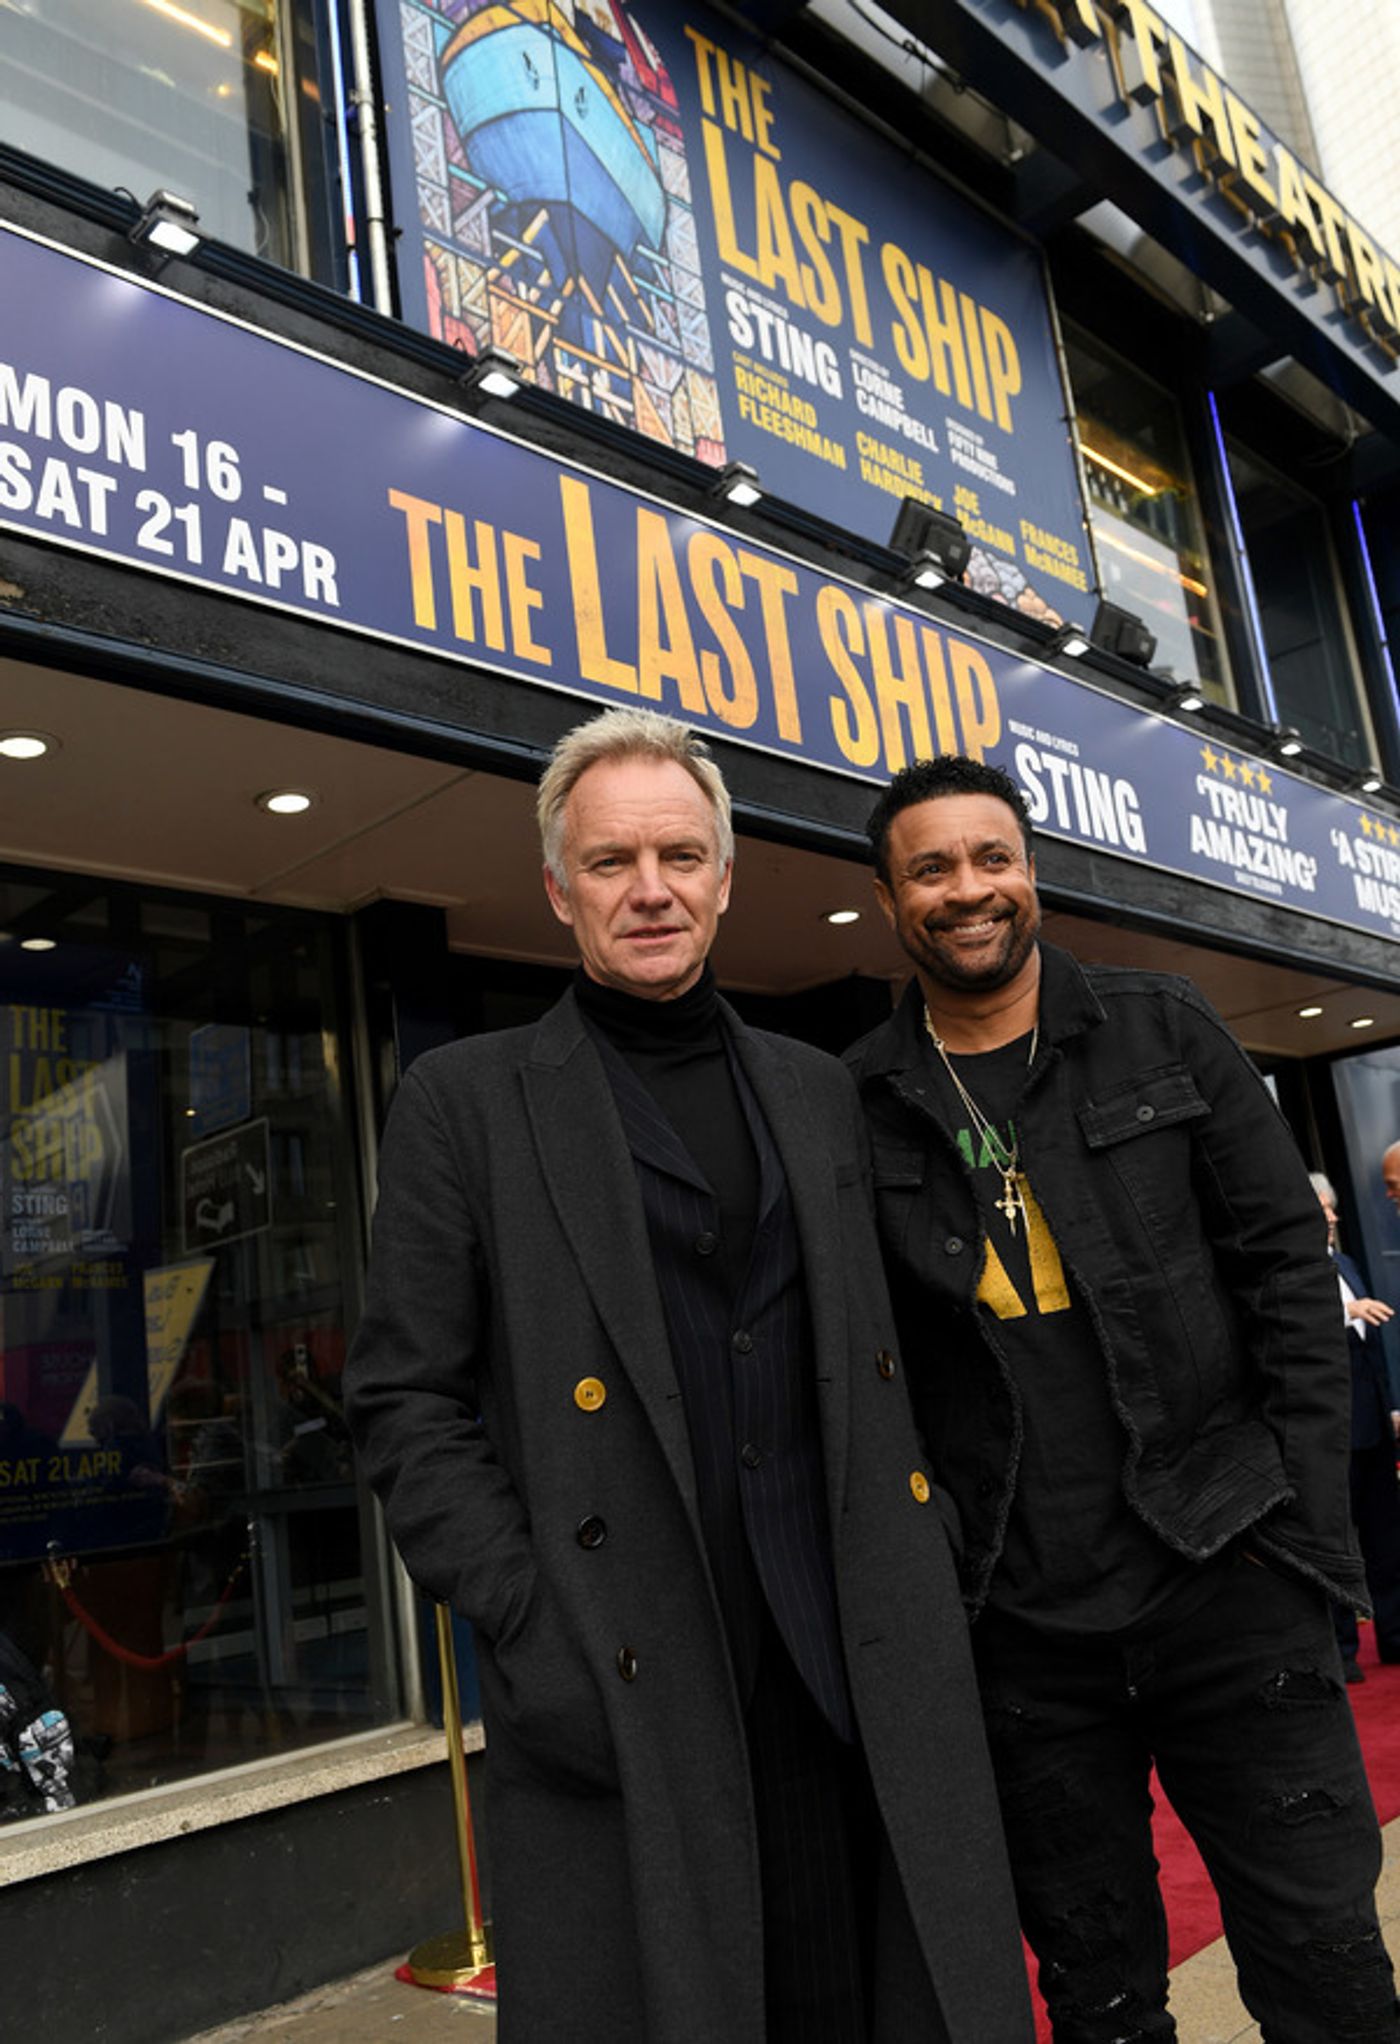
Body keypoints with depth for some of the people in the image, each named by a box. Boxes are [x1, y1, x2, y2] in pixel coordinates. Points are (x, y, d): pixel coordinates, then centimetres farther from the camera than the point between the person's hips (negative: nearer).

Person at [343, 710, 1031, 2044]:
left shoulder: (817, 1093, 12)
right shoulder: (465, 1103, 0)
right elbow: (405, 1405, -4)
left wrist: (922, 1527, 5)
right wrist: (531, 1632, -11)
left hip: (853, 1675, 4)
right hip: (615, 1703, -3)